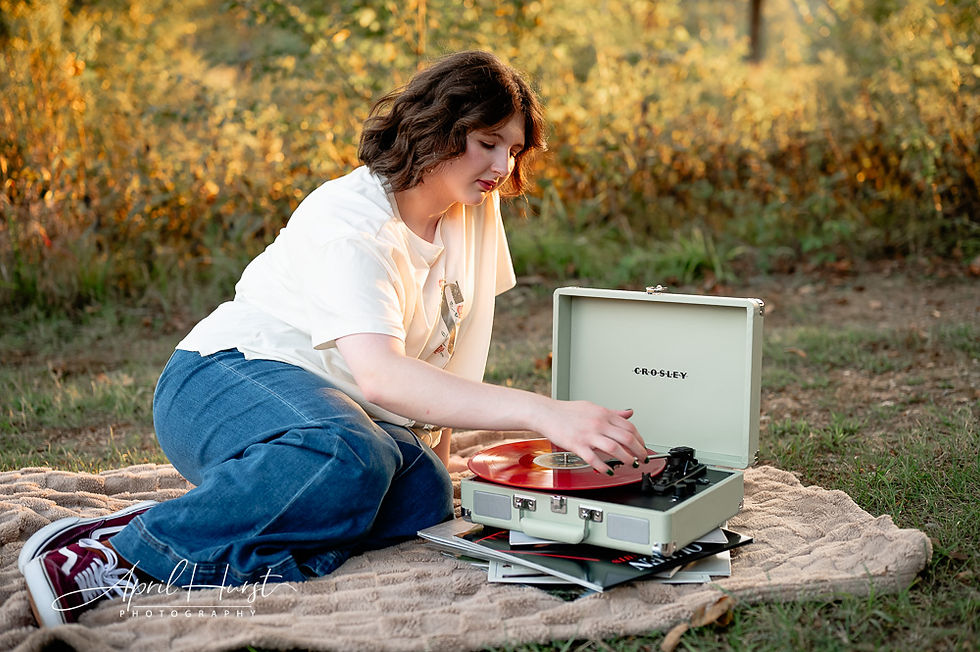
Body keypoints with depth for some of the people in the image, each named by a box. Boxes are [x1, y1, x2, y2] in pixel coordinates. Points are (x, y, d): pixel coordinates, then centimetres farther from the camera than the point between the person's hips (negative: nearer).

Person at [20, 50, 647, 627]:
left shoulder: (477, 206, 5)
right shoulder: (349, 222, -20)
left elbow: (446, 353, 16)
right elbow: (379, 374, -36)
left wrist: (436, 438, 2)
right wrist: (542, 413, -43)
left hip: (347, 407, 7)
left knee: (424, 493, -26)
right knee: (348, 458, -40)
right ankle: (120, 547, -31)